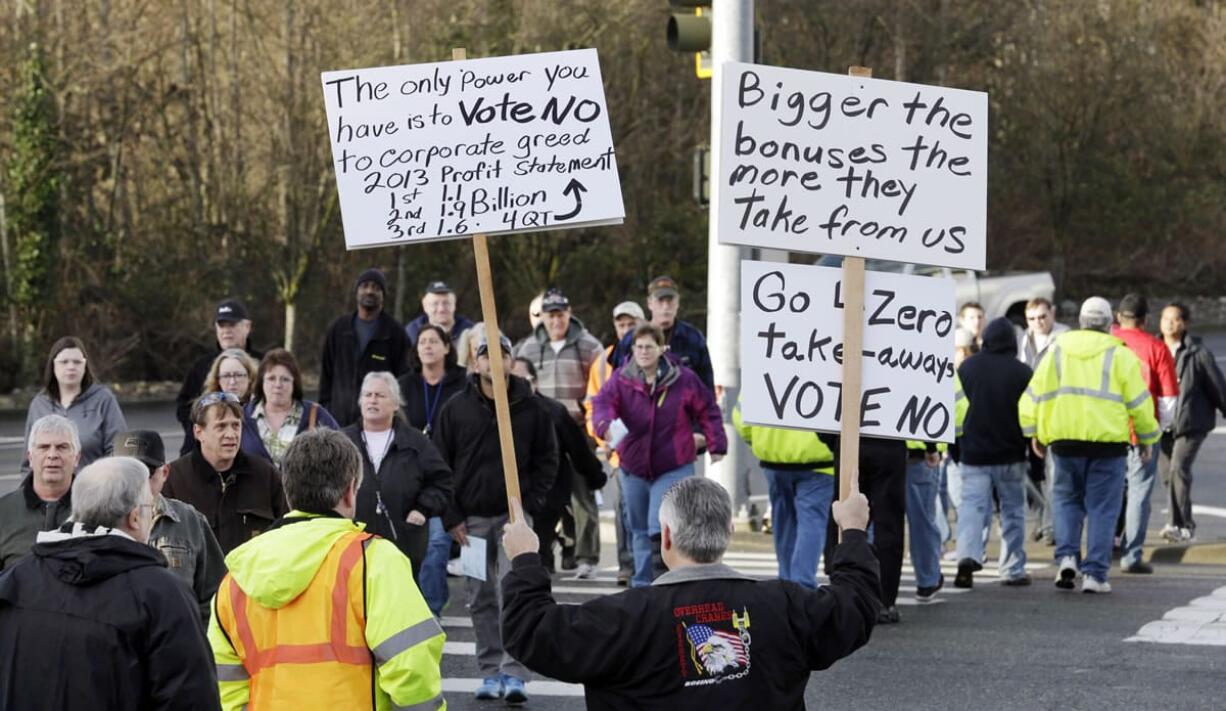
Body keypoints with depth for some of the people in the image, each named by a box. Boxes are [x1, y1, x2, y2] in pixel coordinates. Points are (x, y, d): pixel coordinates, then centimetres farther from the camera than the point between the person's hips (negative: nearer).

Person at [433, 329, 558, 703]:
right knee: (480, 599, 6)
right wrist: (451, 517, 0)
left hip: (513, 516, -2)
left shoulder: (531, 408, 0)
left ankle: (513, 674, -13)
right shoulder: (456, 409, 2)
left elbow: (547, 461, 6)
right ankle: (490, 672, 13)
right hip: (471, 519, 2)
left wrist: (530, 505, -4)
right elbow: (440, 465, 5)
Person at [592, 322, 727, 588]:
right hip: (633, 468, 4)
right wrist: (606, 425, -41)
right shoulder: (621, 379, -4)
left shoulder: (683, 379, -6)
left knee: (660, 528, -18)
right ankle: (643, 584, 27)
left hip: (673, 468, -4)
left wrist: (716, 445, 2)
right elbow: (602, 402, -20)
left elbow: (708, 411, 3)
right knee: (640, 530, 15)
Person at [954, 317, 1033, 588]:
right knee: (1013, 511, 8)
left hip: (973, 454, 2)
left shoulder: (966, 368, 4)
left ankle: (968, 555, -25)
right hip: (1010, 456, -2)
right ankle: (1013, 570, 9)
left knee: (972, 506, -1)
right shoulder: (1022, 372, -5)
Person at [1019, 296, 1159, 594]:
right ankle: (1095, 573, 0)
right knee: (1102, 508, 4)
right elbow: (1139, 401, 0)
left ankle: (1067, 556, -1)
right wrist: (1147, 437, 13)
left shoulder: (1057, 351, 8)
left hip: (1064, 439, 2)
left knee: (1066, 500, 19)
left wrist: (1034, 432, 17)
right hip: (1107, 439, -2)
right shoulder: (1120, 355, 0)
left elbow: (1035, 393, 7)